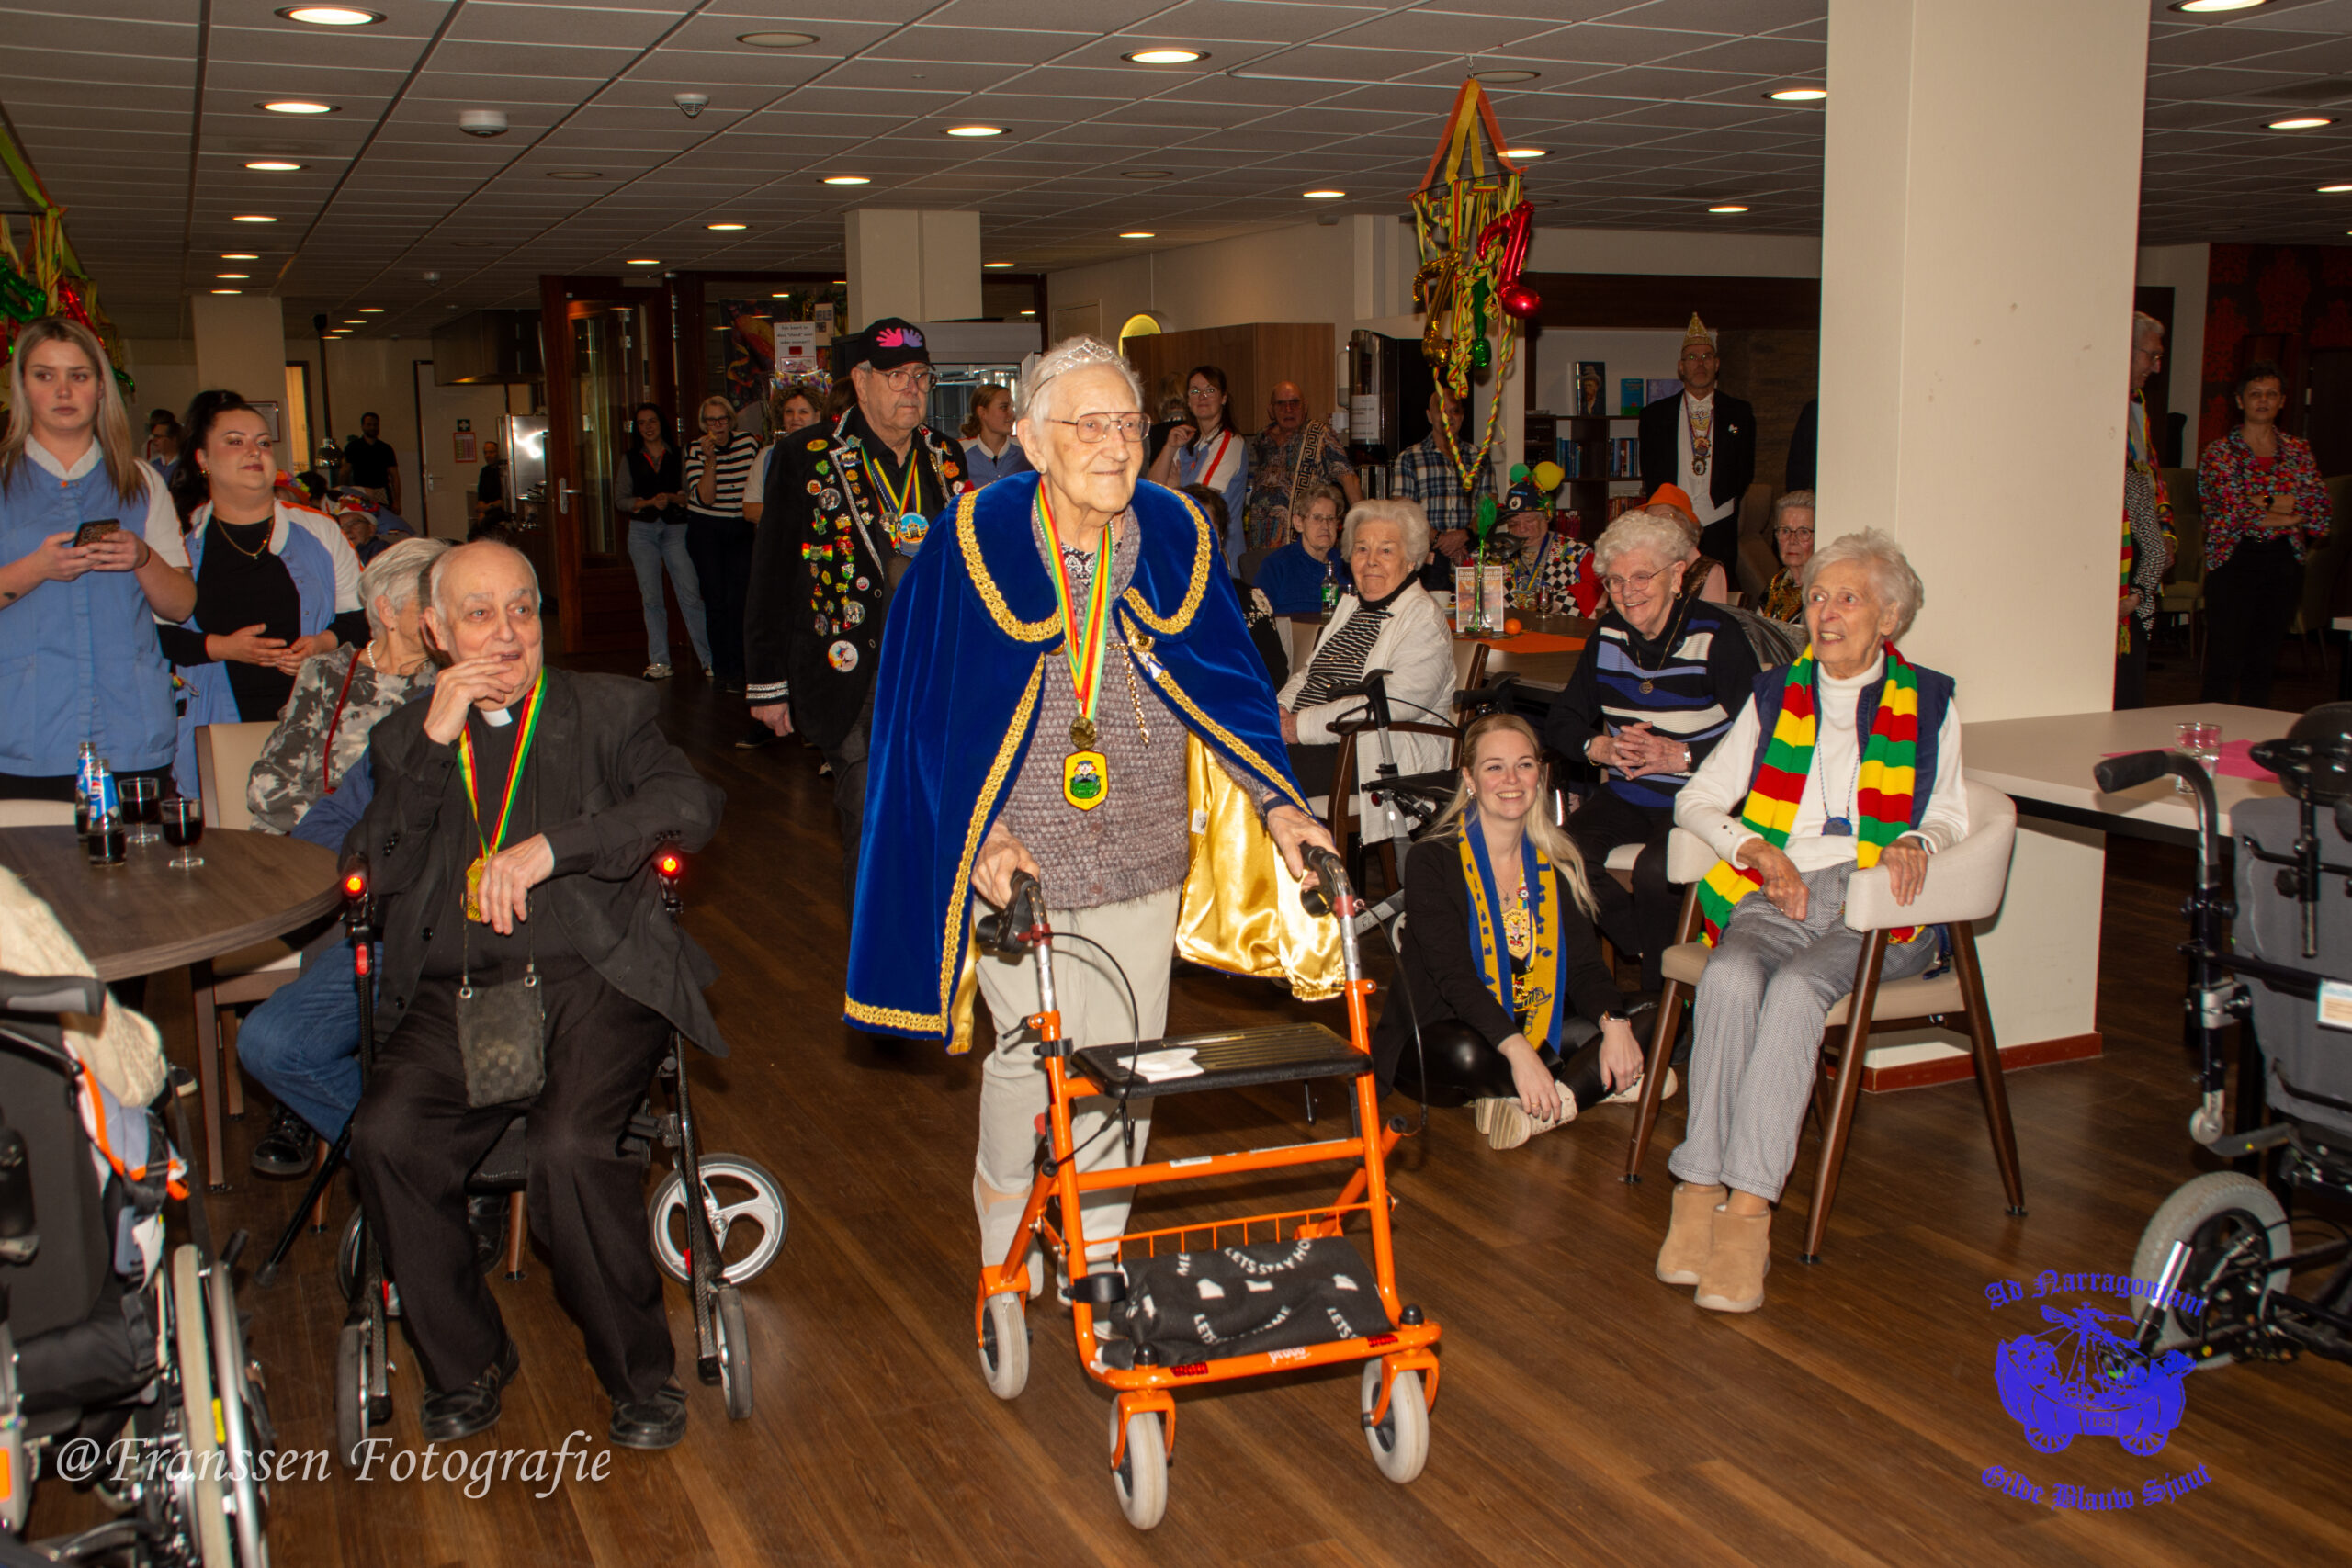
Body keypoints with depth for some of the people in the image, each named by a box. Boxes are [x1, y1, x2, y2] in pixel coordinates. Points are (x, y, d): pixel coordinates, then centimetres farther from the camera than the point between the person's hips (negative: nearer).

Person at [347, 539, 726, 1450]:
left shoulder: (608, 711, 13)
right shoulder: (405, 741, 20)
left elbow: (690, 808, -6)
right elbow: (385, 875, 5)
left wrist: (549, 848, -16)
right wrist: (434, 742, -4)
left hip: (592, 979, -3)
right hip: (455, 996, 3)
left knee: (569, 1146, -28)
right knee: (386, 1137, -24)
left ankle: (637, 1370, -6)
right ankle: (465, 1363, -1)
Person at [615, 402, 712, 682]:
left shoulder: (678, 456, 7)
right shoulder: (631, 461, 11)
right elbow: (621, 499, 5)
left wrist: (671, 498, -16)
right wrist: (649, 502, -10)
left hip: (675, 529, -2)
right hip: (643, 531, 2)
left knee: (690, 595, -9)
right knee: (651, 598, 1)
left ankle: (709, 659, -6)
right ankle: (659, 662, 5)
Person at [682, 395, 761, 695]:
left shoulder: (748, 443, -1)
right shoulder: (696, 450, -6)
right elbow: (704, 498, -15)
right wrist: (710, 459, -23)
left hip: (741, 528, 1)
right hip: (706, 530, -1)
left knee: (738, 599, -8)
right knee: (715, 600, -1)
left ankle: (736, 670, -3)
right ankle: (721, 668, 8)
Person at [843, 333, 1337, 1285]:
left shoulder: (1173, 536, -3)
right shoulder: (978, 542, -11)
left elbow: (1226, 682, 4)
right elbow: (936, 707, -6)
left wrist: (1277, 805, -5)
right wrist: (984, 833, -15)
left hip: (1141, 857, 3)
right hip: (1020, 859, -3)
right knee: (1028, 1054, 6)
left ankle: (1098, 1247, 30)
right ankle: (1003, 1218, 36)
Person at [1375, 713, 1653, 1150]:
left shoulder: (1558, 862, 5)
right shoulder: (1432, 860, -12)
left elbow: (1584, 963, -1)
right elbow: (1453, 975, -23)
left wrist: (1615, 1023, -23)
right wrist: (1516, 1050, -37)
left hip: (1530, 1032, 5)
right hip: (1434, 1040, -5)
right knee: (1466, 1055, -38)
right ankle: (1589, 1085, -14)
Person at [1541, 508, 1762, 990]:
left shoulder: (1716, 636, -9)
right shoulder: (1608, 634, 8)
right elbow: (1562, 720, 13)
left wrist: (1683, 756, -23)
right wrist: (1597, 746, -8)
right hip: (1626, 795, 6)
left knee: (1653, 870, -33)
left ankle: (1661, 991, -8)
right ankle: (1644, 947, -2)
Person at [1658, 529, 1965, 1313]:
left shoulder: (1927, 702, 16)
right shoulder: (1776, 695, 20)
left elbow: (1949, 814, 19)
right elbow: (1698, 800, 16)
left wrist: (1916, 842, -6)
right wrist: (1757, 851, -4)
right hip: (1775, 894, 2)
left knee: (1796, 988, -35)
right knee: (1730, 978, -33)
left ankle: (1748, 1207, -40)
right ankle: (1699, 1193, -35)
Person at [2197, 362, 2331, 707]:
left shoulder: (2299, 451, 11)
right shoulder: (2217, 454, 0)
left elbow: (2324, 516, 1)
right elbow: (2228, 515, -13)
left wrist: (2266, 502, -10)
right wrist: (2291, 513, -6)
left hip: (2284, 563, 4)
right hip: (2234, 561, -4)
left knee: (2263, 663, 8)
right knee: (2224, 665, -6)